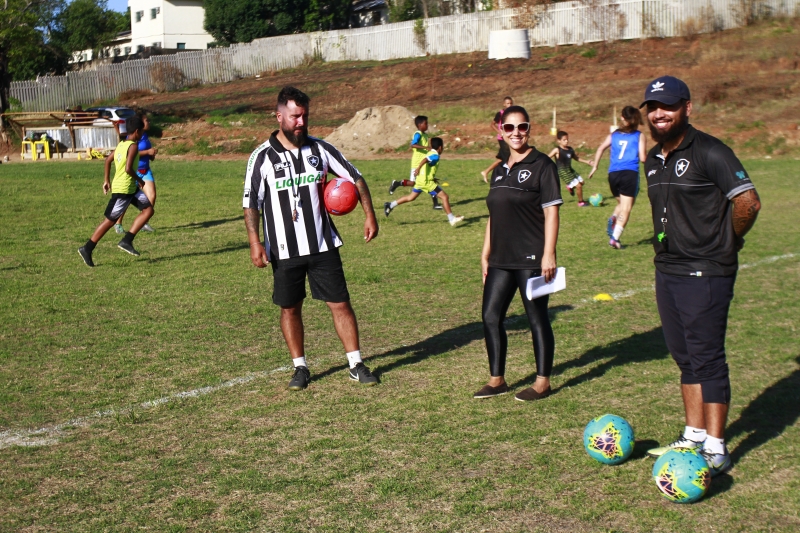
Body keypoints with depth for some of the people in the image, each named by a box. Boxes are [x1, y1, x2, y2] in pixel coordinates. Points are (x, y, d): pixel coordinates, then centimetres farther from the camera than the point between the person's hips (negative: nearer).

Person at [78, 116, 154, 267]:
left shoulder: (121, 144, 10)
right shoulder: (133, 146, -16)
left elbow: (108, 160, 18)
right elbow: (128, 168, -25)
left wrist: (106, 179, 22)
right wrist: (140, 180, -10)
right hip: (123, 189, -9)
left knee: (148, 209, 6)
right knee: (110, 221, -2)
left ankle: (127, 241, 3)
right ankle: (87, 249, 6)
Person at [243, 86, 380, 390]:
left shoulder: (320, 149, 2)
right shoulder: (262, 157, -6)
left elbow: (355, 177, 9)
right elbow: (250, 203, -5)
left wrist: (370, 215, 3)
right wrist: (255, 242, -15)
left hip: (323, 245, 2)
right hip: (284, 250, -1)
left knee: (340, 303, 2)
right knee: (290, 308, 7)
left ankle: (356, 366, 12)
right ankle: (300, 368, 23)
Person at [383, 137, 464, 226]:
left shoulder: (431, 153, 15)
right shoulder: (435, 156, -13)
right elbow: (424, 160, -31)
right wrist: (418, 168, -47)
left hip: (421, 180, 10)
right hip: (427, 182, -10)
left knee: (411, 198, 21)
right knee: (445, 197, -7)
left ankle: (390, 205, 21)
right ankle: (452, 219, -8)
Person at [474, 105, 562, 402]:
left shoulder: (541, 165, -6)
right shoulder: (500, 170, 14)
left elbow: (551, 211, -11)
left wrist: (549, 254, -17)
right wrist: (486, 255, 16)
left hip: (531, 259, -7)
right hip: (501, 260, 7)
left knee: (537, 319, 2)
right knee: (491, 317, 7)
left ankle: (543, 382, 15)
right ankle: (497, 380, 20)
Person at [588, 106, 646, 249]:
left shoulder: (614, 135, 15)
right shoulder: (639, 136, 6)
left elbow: (601, 148, 1)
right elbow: (642, 158, -2)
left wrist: (595, 166, 4)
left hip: (613, 174, 4)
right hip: (630, 173, -4)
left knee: (621, 204, 23)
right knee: (626, 209, -1)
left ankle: (613, 219, -6)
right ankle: (614, 238, -13)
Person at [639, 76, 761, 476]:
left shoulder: (709, 152, -13)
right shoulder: (653, 159, 12)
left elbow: (748, 201, -17)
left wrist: (729, 240, -4)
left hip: (705, 274, -8)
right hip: (667, 271, 8)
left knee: (707, 359, -4)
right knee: (685, 358, 14)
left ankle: (716, 450, 3)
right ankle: (694, 436, 24)